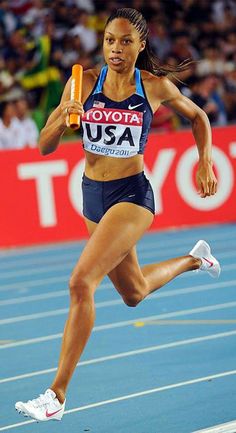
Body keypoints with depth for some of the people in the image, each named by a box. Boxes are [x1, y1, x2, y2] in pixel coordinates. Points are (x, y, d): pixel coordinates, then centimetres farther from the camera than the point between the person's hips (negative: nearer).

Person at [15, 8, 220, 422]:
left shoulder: (155, 86, -8)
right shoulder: (83, 82, -4)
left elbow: (197, 116, 13)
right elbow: (45, 146, -4)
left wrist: (205, 163, 3)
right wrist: (63, 118, -23)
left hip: (132, 194, -5)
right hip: (93, 195, 5)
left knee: (81, 283, -23)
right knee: (134, 294, 24)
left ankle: (57, 395, -19)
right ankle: (193, 259, 55)